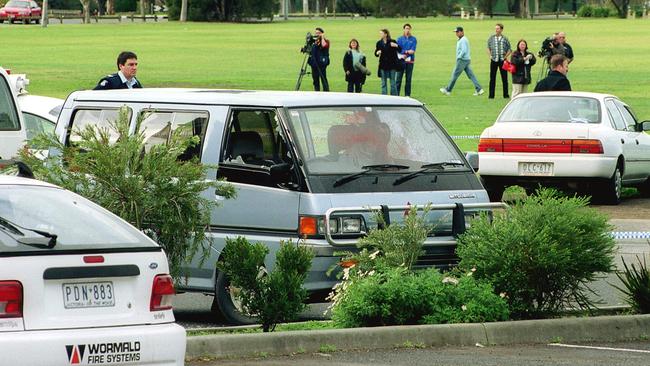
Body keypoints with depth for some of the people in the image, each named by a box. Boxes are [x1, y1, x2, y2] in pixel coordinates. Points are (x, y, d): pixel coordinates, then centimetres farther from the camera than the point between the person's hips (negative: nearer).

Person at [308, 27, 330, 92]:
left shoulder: (325, 41, -1)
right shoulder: (314, 41, 16)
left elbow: (324, 45, -23)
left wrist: (322, 37, -9)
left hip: (321, 63, -7)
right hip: (314, 63, 7)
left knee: (323, 79, -9)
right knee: (315, 80, 8)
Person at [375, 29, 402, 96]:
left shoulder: (392, 42, -5)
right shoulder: (379, 43, 5)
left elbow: (399, 50, -4)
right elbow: (376, 54, 10)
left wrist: (396, 46, -24)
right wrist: (377, 53, -14)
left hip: (392, 65, -3)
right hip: (383, 65, 3)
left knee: (393, 83, 1)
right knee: (383, 83, 5)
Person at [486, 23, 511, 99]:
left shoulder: (505, 39, 3)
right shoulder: (491, 38, 6)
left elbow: (509, 49, 9)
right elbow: (488, 48, 16)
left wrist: (506, 56, -3)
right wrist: (490, 55, 2)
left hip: (502, 60, -1)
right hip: (493, 60, 1)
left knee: (504, 77, 3)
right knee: (492, 78, 2)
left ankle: (505, 94, 11)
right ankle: (491, 95, 6)